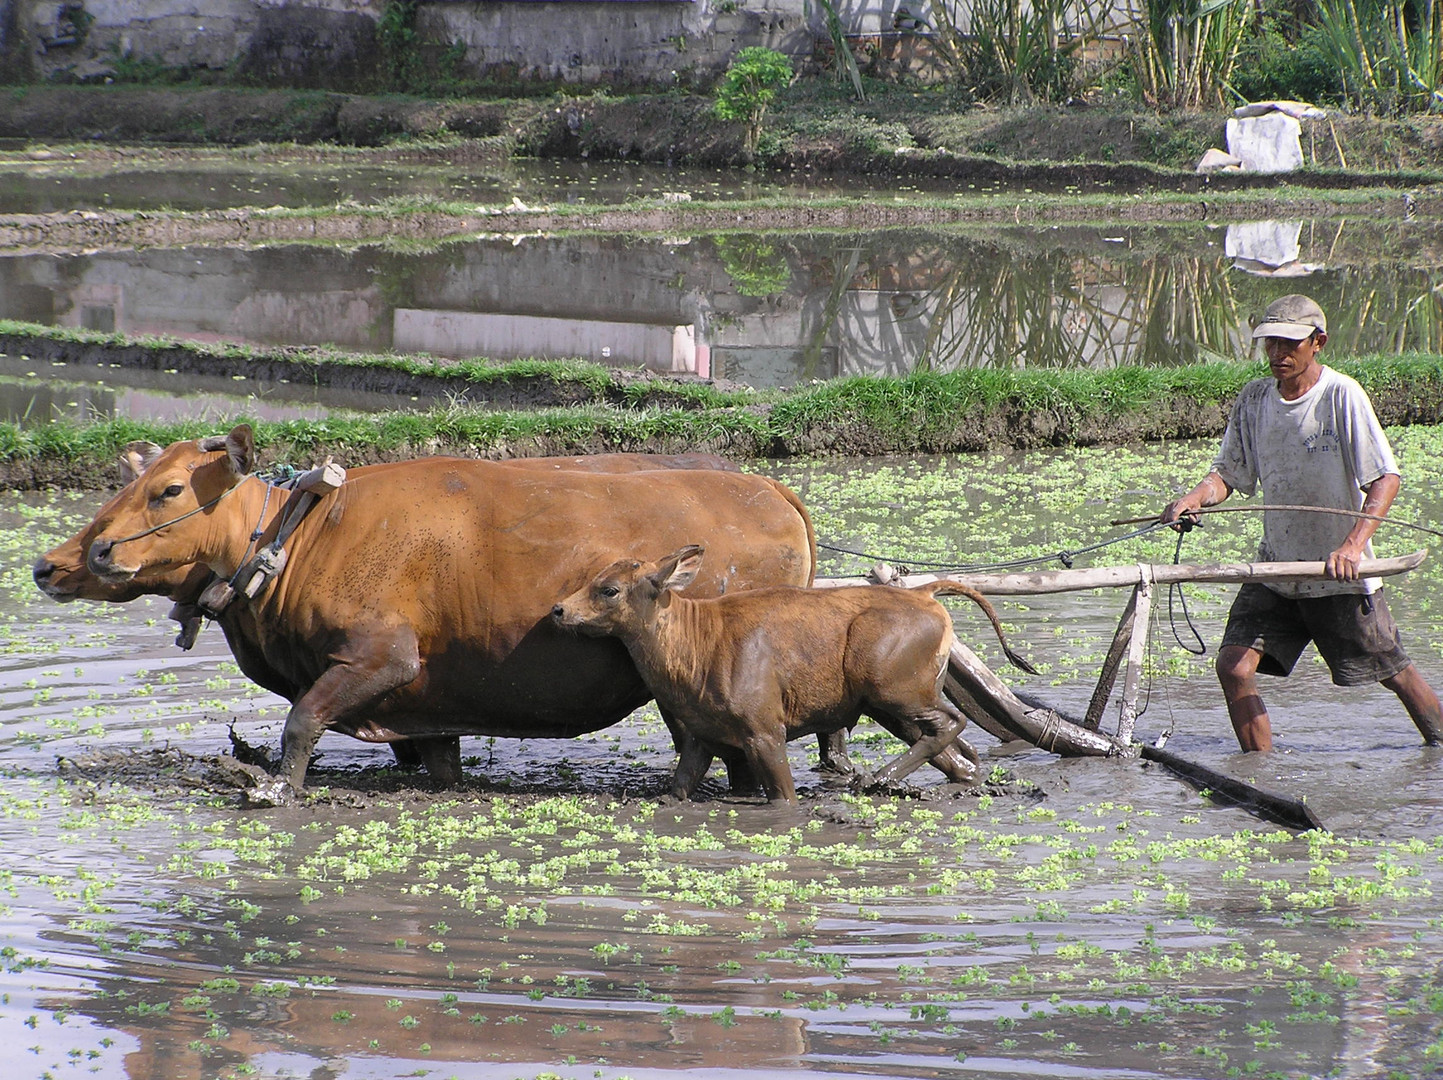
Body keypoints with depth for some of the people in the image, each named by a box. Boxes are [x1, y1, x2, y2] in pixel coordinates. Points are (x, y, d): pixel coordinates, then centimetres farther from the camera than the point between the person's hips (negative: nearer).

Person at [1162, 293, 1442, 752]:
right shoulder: (1254, 399, 1)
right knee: (1234, 666, -12)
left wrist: (1352, 546, -31)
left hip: (1341, 576, -4)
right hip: (1275, 570, 4)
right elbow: (1229, 473, 5)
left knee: (1392, 672, 9)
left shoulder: (1342, 395, -14)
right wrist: (1193, 499, -18)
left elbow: (1385, 479, -18)